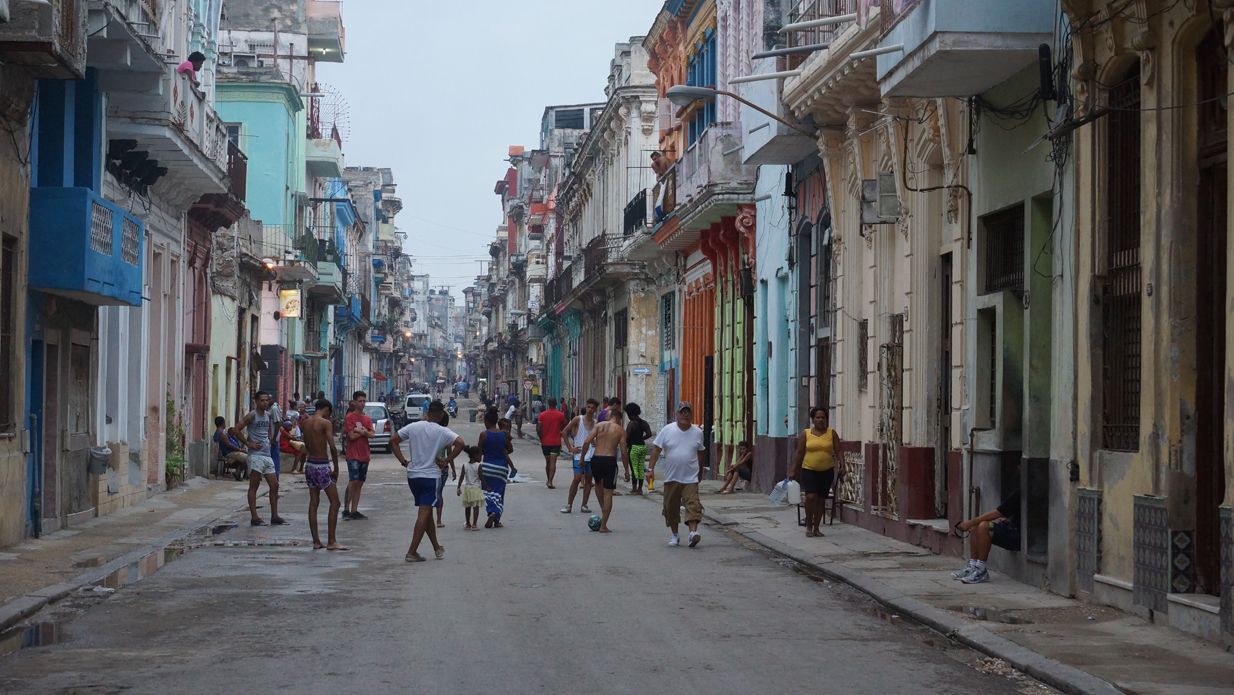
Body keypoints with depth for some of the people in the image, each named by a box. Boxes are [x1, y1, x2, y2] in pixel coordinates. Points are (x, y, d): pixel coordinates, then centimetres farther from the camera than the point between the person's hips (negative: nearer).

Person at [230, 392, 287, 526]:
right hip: (256, 455, -8)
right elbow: (235, 430, -16)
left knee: (274, 485, 7)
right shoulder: (252, 416, -9)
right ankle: (254, 518, -1)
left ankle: (274, 516, 14)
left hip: (267, 454, 8)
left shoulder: (268, 416, 13)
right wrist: (248, 443, -14)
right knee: (254, 486, -3)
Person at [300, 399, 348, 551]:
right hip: (322, 466, -7)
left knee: (313, 503, 10)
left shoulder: (306, 422, 8)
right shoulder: (325, 423, -12)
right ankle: (331, 542, -4)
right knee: (334, 502, 0)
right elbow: (332, 447, -16)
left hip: (310, 465, 7)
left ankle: (316, 541, 11)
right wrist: (336, 468, -8)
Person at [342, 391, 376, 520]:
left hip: (364, 455, 7)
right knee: (353, 482, -12)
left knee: (360, 483, 7)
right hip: (353, 455, -7)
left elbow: (373, 434, 1)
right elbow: (352, 436, -14)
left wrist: (361, 432, -14)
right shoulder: (349, 417, -6)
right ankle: (346, 510, -8)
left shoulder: (367, 419, 14)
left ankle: (354, 511, 11)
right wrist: (365, 432, -3)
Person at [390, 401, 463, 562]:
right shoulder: (442, 432, -8)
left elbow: (393, 440, 2)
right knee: (424, 514, -4)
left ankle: (437, 548, 28)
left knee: (426, 513, 17)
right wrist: (447, 461, -8)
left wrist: (403, 461, 4)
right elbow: (460, 443, -18)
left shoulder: (413, 427, 2)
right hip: (431, 476, -5)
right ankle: (412, 552, -10)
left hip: (412, 475, 5)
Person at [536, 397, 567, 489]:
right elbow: (564, 428, 4)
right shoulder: (561, 415, -4)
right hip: (556, 442, -2)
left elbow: (538, 429, -5)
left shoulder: (542, 415, -2)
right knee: (553, 462, -7)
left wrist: (541, 438, 8)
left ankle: (548, 480, 28)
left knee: (547, 462, 16)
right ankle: (550, 482, -18)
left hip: (545, 442, 2)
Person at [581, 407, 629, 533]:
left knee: (598, 483, 32)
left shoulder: (600, 425, 6)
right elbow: (623, 452, -2)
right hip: (610, 460, -2)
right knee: (608, 493, 4)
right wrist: (627, 470, 5)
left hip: (596, 459, 2)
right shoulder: (620, 430, 2)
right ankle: (603, 526, 5)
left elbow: (586, 442, -3)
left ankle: (603, 510, 26)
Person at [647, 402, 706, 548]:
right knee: (671, 508, 7)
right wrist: (651, 468, -10)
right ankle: (674, 535, 20)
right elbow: (656, 449, -1)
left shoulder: (697, 432, 4)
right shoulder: (667, 430, -1)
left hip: (690, 478, 0)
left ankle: (693, 532, -24)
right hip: (671, 477, 0)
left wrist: (700, 471, 24)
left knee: (692, 505, -16)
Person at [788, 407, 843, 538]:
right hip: (809, 470, -2)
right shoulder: (805, 434, 1)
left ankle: (816, 528, 19)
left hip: (826, 472, 2)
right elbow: (799, 453, 5)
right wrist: (793, 471, 3)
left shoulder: (831, 433, 4)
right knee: (811, 496, -17)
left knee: (820, 499, 7)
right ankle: (809, 526, 0)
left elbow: (838, 451, 3)